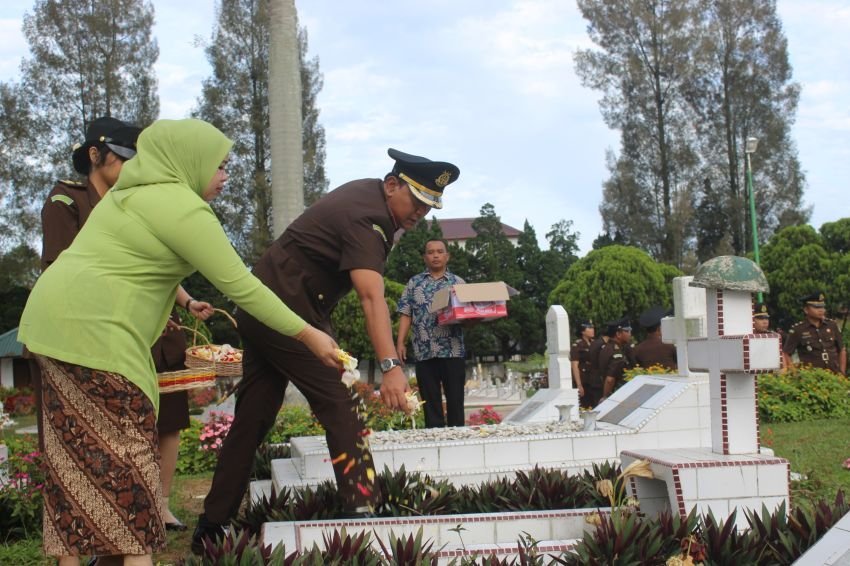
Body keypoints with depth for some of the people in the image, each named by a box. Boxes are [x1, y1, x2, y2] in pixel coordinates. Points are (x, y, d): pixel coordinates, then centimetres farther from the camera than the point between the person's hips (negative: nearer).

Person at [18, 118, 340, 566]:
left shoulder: (132, 190, 18)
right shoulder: (184, 208, -11)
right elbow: (241, 286, -11)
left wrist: (182, 301, 28)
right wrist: (308, 335, -5)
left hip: (55, 321, 10)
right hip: (92, 331, -10)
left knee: (77, 454, 10)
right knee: (123, 452, -7)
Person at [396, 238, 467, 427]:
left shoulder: (458, 282, 10)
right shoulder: (414, 283, 11)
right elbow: (405, 314, 8)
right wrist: (400, 342, -2)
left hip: (453, 351, -1)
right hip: (424, 352, 1)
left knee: (455, 400, 1)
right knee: (430, 403, 5)